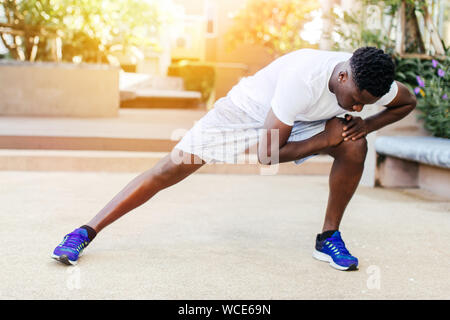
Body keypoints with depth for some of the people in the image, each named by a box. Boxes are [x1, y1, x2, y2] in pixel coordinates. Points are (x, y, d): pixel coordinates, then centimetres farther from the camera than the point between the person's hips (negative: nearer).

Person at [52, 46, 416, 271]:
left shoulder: (368, 82, -22)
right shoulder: (304, 78, -41)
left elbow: (407, 101, 3)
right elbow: (267, 153, -33)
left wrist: (366, 124, -15)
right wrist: (323, 140, -28)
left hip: (298, 120, 5)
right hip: (246, 112, -5)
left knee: (354, 145, -20)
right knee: (169, 169, -13)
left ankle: (329, 238, -3)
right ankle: (85, 233, -4)